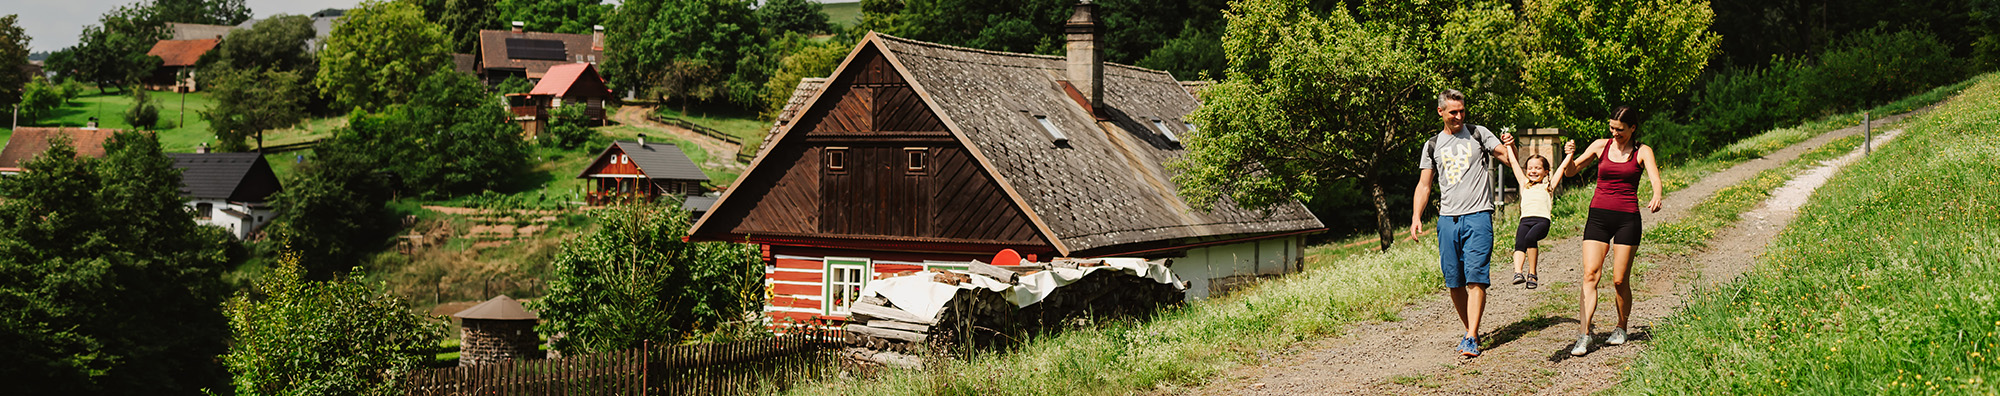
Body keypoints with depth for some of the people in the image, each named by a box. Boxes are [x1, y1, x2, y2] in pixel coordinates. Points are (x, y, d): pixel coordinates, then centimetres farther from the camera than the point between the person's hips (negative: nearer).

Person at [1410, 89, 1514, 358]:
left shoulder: (1478, 134, 8)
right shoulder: (1433, 145, 13)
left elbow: (1510, 159, 3)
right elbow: (1424, 185, 13)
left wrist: (1510, 146, -20)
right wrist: (1416, 217, 0)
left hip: (1478, 216, -3)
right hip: (1448, 218, 3)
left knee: (1475, 277, -13)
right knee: (1454, 281, 4)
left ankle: (1471, 338, -16)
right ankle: (1471, 330, 19)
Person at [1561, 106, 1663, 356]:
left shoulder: (1642, 152, 3)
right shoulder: (1601, 146, 8)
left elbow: (1655, 178, -13)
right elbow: (1571, 171, 9)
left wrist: (1656, 198, -35)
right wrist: (1570, 156, -14)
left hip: (1627, 218, -1)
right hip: (1598, 215, 2)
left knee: (1620, 280, -1)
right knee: (1590, 274, -11)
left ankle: (1621, 329, 22)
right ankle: (1584, 335, -15)